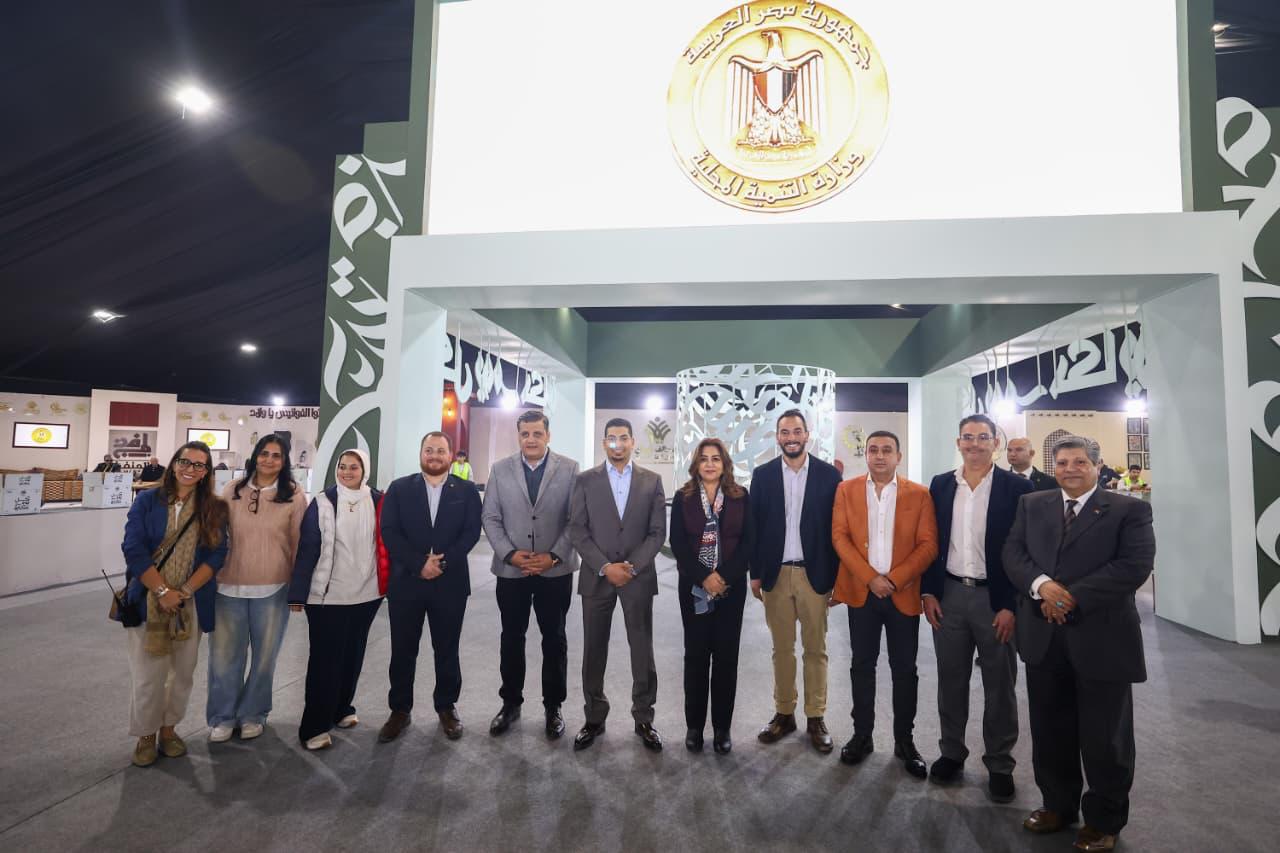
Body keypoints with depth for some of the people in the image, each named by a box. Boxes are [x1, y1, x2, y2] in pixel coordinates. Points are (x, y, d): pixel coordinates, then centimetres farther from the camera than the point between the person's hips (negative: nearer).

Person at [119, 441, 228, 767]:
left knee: (183, 672, 10)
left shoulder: (214, 508, 2)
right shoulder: (147, 501, -1)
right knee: (148, 674, 3)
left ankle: (168, 728, 30)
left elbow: (216, 555, -3)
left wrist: (185, 592, -13)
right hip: (148, 600, -1)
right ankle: (146, 736, 23)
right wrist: (163, 591, -14)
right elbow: (134, 550, -7)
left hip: (191, 603, 2)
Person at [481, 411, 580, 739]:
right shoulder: (500, 469, 2)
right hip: (511, 569, 2)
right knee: (511, 638, 14)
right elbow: (491, 518, 2)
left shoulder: (569, 469, -4)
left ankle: (553, 706, 28)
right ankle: (510, 702, 32)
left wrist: (554, 557, -13)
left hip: (556, 570, -1)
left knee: (554, 640, 11)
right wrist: (510, 553, -11)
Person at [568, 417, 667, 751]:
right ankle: (594, 719, 24)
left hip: (638, 576, 0)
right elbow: (577, 530, -2)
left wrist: (631, 567, -11)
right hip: (596, 577, 0)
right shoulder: (585, 480, 3)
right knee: (594, 651, 9)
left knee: (643, 651, 6)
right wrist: (605, 567, -12)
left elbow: (658, 532, 0)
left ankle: (644, 720, 22)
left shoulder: (652, 481, 4)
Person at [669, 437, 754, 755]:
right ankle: (694, 725, 20)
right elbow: (677, 543, -4)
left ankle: (722, 727, 18)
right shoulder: (683, 497, 2)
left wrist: (724, 577, -12)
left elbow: (749, 542, -2)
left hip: (731, 586, 0)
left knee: (726, 656, 5)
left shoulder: (741, 497, 3)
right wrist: (703, 578, -13)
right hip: (693, 588, 0)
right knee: (696, 655, 6)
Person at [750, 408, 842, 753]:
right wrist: (755, 573, 1)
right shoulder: (763, 474, 2)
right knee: (781, 649, 12)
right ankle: (783, 714, 25)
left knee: (815, 649, 10)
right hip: (776, 574, 1)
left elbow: (837, 527, -1)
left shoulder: (828, 474, -2)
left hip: (814, 574, -1)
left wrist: (837, 577, -3)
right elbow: (755, 526, 3)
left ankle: (816, 718, 23)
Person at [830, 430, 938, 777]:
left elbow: (928, 544, -4)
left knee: (904, 669, 9)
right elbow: (840, 537, -3)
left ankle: (904, 740, 24)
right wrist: (869, 578, -13)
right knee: (862, 665, 10)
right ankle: (862, 734, 23)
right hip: (861, 591, 1)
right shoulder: (846, 489, 3)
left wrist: (894, 579, -14)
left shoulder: (919, 494, 1)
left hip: (904, 593, 0)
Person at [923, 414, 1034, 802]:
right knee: (950, 680, 13)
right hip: (949, 595, 3)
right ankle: (951, 752, 30)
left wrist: (1012, 605, -11)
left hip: (996, 599, -2)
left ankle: (999, 764, 27)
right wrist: (929, 592, 1)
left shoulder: (1017, 487, -6)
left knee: (999, 686, 10)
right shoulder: (941, 485, 4)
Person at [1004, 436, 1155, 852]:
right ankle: (1058, 805, 33)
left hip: (1102, 639, -3)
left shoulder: (1128, 510, -2)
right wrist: (1040, 584, -17)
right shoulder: (1032, 506, 9)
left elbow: (1135, 565, -13)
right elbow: (1012, 552, 2)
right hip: (1043, 637, 4)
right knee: (1050, 731, 15)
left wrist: (1073, 597, -18)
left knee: (1103, 736, 10)